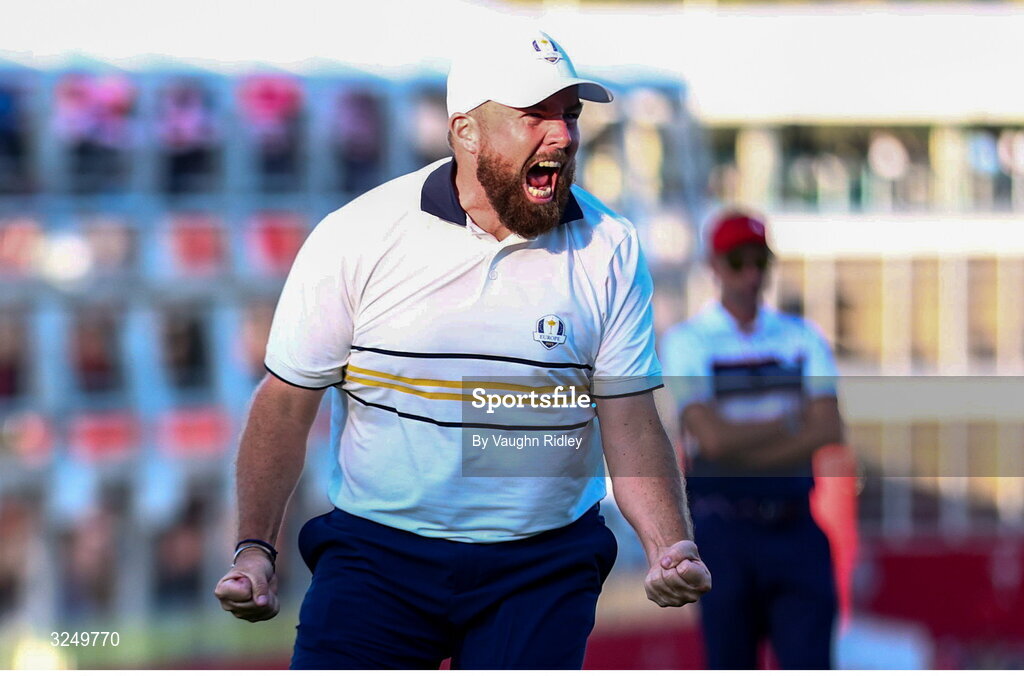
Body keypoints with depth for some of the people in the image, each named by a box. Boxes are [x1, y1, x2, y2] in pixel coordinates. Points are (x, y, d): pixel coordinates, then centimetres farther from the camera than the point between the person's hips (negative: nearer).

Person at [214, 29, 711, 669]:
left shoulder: (609, 250, 0)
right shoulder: (358, 237, -4)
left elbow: (632, 425, 1)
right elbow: (286, 404, 0)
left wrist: (671, 547, -16)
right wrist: (255, 548, -11)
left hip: (543, 566, 1)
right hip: (376, 553, -1)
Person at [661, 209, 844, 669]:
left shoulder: (802, 338, 11)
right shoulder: (686, 342, 2)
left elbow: (828, 431, -4)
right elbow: (713, 437, -13)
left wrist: (740, 454, -10)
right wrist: (792, 421, -5)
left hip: (796, 527, 2)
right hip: (724, 528, -2)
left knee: (809, 661, -5)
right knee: (730, 667, 0)